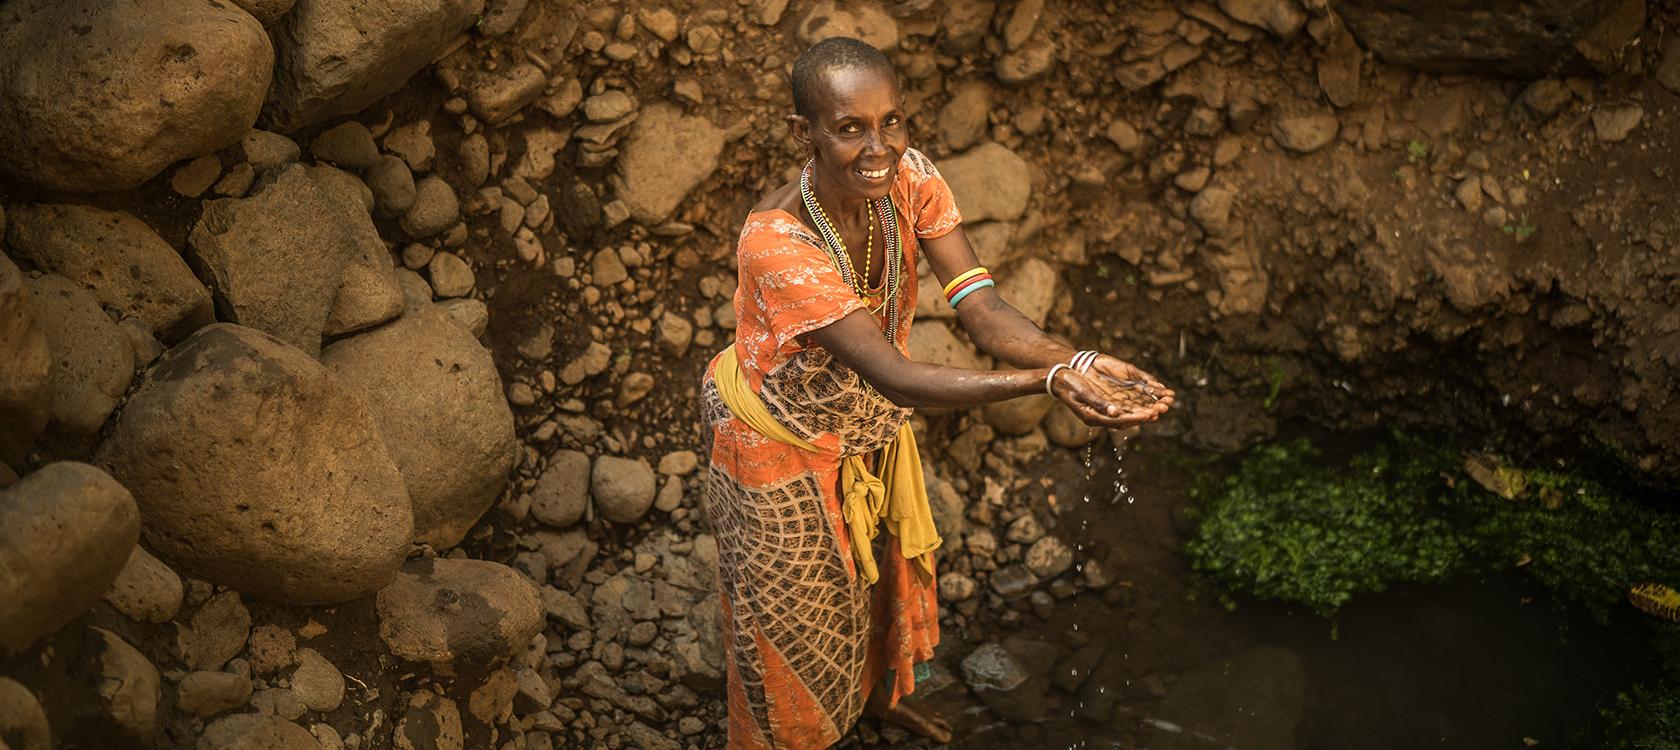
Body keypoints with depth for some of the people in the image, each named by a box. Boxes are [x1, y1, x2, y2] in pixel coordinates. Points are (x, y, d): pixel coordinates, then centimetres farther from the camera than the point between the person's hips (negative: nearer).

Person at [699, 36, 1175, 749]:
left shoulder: (909, 179, -21)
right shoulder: (776, 243, -40)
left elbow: (980, 306, -28)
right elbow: (892, 375, -44)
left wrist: (1077, 361, -47)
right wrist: (1046, 382, -55)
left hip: (867, 425, 6)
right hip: (784, 443, -6)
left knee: (883, 571, 29)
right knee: (793, 616, 16)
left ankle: (879, 689, 60)